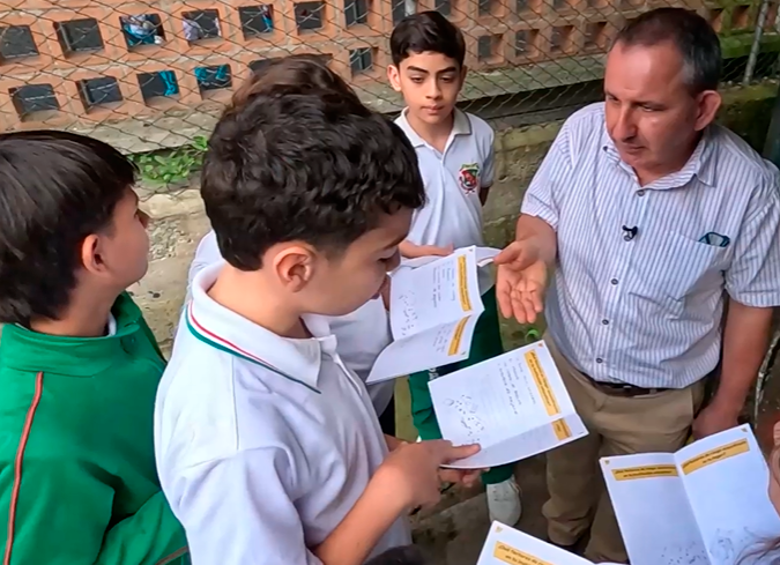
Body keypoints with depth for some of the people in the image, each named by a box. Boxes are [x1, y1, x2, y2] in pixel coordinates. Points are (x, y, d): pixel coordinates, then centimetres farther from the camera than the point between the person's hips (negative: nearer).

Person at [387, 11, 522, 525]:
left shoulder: (480, 135, -11)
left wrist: (457, 234, 4)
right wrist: (427, 252, -26)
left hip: (476, 286, 2)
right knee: (427, 385, 21)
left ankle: (499, 473, 44)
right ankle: (435, 454, 52)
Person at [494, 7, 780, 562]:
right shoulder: (582, 131, -21)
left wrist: (727, 408, 0)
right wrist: (534, 247, -31)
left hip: (659, 399, -2)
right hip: (564, 367, 3)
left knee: (625, 513, 26)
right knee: (564, 481, 31)